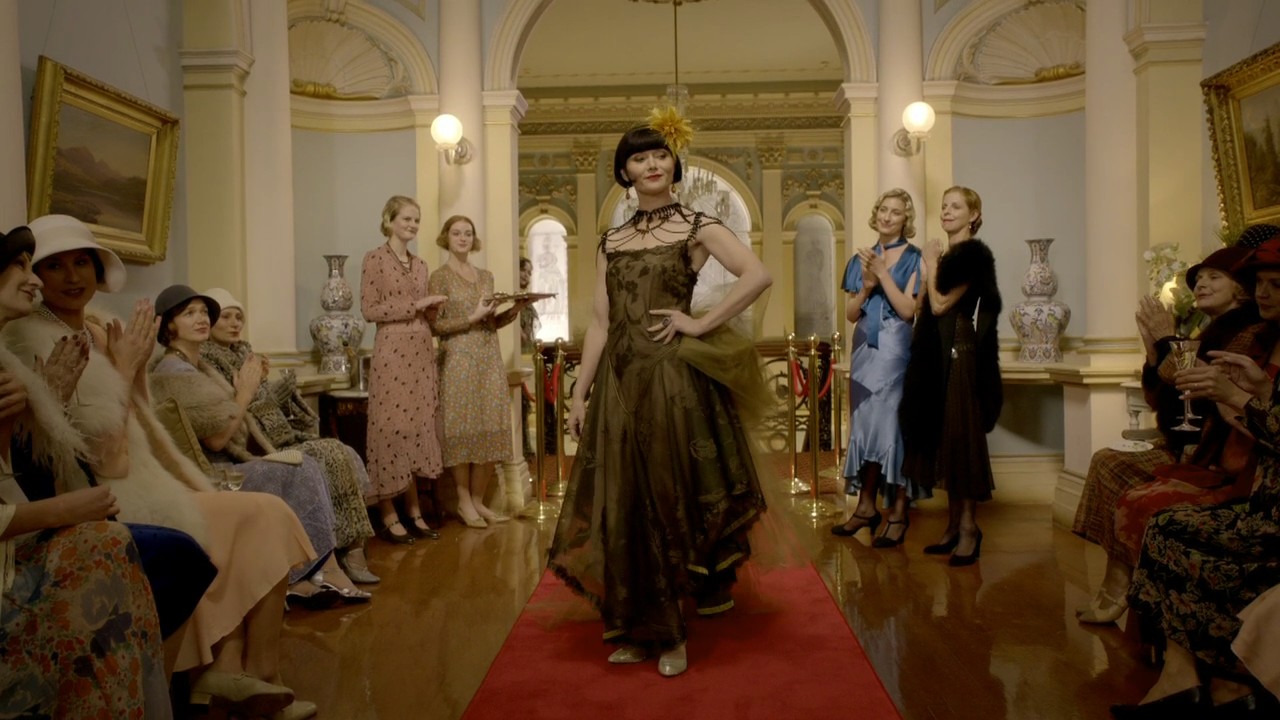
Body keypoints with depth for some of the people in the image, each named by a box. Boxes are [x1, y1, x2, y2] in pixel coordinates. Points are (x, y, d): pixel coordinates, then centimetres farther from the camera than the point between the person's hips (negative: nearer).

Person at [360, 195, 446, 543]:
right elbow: (370, 309, -10)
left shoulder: (420, 264, 17)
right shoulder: (374, 258, -3)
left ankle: (414, 513, 14)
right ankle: (389, 517, 1)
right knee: (393, 427, -6)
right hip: (392, 351, -7)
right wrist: (416, 305, -13)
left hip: (421, 351, 7)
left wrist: (432, 308, 0)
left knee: (418, 426, 7)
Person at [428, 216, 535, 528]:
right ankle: (464, 502, 7)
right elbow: (435, 325, -8)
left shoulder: (486, 276, 16)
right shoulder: (440, 277, -1)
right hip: (458, 361, -5)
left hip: (490, 360, 6)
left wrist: (515, 309, 1)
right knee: (462, 431, -4)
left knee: (490, 431, 3)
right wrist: (472, 317, -16)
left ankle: (478, 501, 13)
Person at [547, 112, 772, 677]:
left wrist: (702, 324, -12)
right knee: (626, 504, 7)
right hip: (619, 381, 5)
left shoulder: (696, 227, 0)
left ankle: (673, 637, 17)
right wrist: (580, 392, 4)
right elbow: (599, 321, 9)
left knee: (672, 497, 1)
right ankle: (639, 628, 22)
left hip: (675, 378, -4)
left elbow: (758, 276, -14)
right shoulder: (611, 241, 13)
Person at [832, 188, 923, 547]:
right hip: (865, 350, 5)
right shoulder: (860, 259, 12)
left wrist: (883, 274, -13)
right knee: (866, 424, 8)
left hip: (896, 351, -5)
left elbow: (908, 310, -11)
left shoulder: (913, 258, -1)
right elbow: (850, 314, 10)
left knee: (893, 424, -4)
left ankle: (898, 514, 3)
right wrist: (866, 287, -7)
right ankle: (866, 505, 16)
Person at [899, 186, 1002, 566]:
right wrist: (931, 267, 4)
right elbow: (923, 309, 13)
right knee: (944, 439, 9)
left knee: (961, 438, -7)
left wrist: (931, 264, -3)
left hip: (961, 354, -9)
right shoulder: (946, 256, 18)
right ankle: (954, 524, 15)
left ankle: (969, 527, 0)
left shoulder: (973, 254, -7)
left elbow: (940, 304, -15)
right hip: (938, 356, 9)